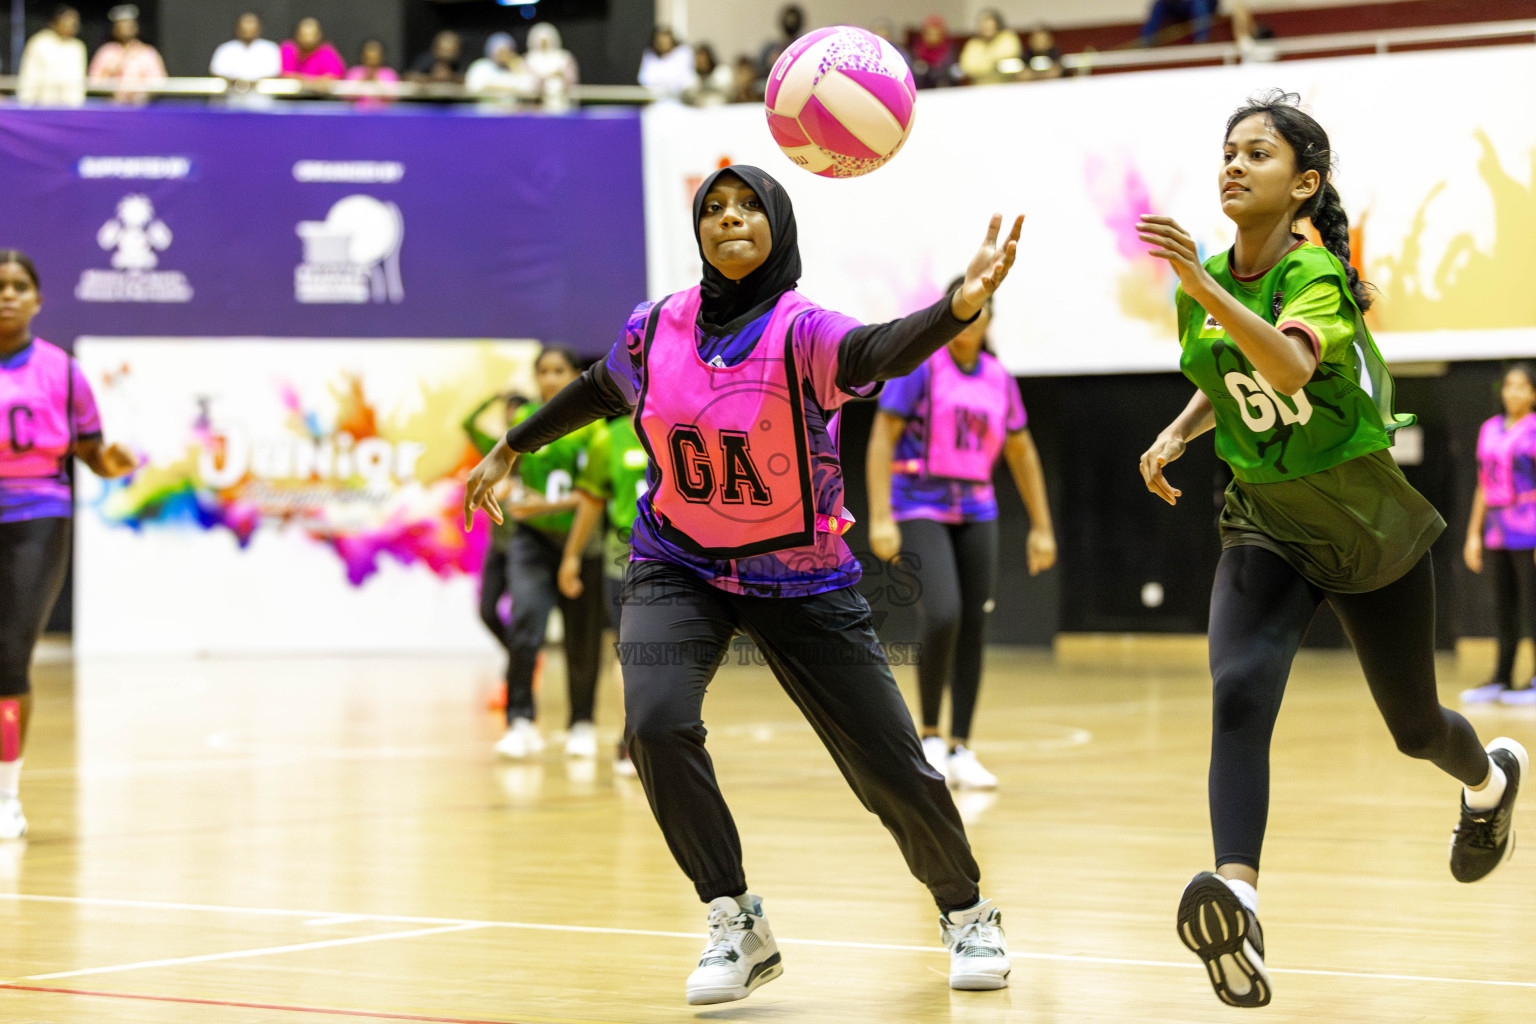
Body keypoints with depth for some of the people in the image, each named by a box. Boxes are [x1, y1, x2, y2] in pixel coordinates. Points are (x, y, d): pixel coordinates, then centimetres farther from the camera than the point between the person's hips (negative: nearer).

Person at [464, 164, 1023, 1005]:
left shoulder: (799, 331, -20)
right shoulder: (656, 328, -7)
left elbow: (877, 352, -44)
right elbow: (599, 390, 16)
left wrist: (958, 305, -63)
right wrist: (511, 448, 25)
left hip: (802, 580, -2)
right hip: (678, 568, 2)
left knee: (893, 771, -2)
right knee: (657, 723, -27)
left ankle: (967, 912, 29)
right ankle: (737, 928, -9)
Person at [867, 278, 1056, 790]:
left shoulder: (998, 379, 8)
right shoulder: (921, 365, -7)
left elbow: (1021, 453, 17)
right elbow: (882, 437, -11)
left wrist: (1041, 527, 14)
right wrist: (881, 517, -19)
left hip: (976, 512, 5)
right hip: (920, 508, -5)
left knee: (973, 628, 2)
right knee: (943, 615, -20)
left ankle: (960, 751, 10)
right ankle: (929, 736, -2)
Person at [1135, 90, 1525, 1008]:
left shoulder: (1317, 274, -21)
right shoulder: (1202, 286, -2)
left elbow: (1292, 365, -44)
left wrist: (1206, 288, -54)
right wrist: (1177, 433, -1)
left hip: (1372, 527, -3)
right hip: (1266, 527, 3)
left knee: (1414, 726, 14)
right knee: (1239, 693, -26)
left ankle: (1491, 778, 51)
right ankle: (1238, 897, -42)